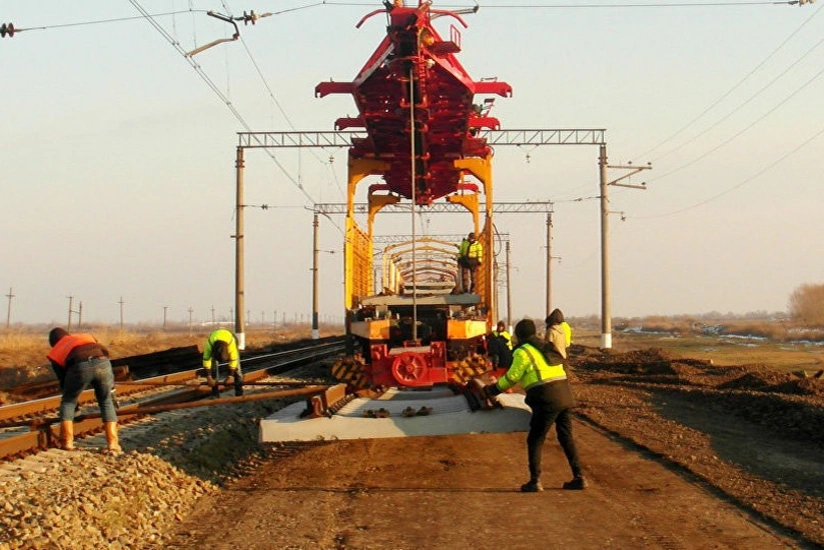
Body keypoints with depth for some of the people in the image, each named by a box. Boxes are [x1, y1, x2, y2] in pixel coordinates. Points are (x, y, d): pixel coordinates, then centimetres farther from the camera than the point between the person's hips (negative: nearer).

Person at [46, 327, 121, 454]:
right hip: (102, 362, 2)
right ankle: (113, 444, 12)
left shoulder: (55, 353, 33)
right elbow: (105, 352, 27)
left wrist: (74, 402, 42)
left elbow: (62, 380, 30)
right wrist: (111, 385, 29)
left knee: (67, 402, 22)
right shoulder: (87, 337, 39)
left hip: (79, 366, -2)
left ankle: (67, 443, 14)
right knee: (106, 402, 21)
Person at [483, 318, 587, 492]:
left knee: (535, 439, 2)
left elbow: (512, 377, -2)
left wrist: (494, 389, 11)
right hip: (564, 394, 8)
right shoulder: (545, 347, 19)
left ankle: (535, 481, 0)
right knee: (566, 437, 14)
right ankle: (579, 477, 13)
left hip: (547, 399, -8)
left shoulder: (523, 352, -5)